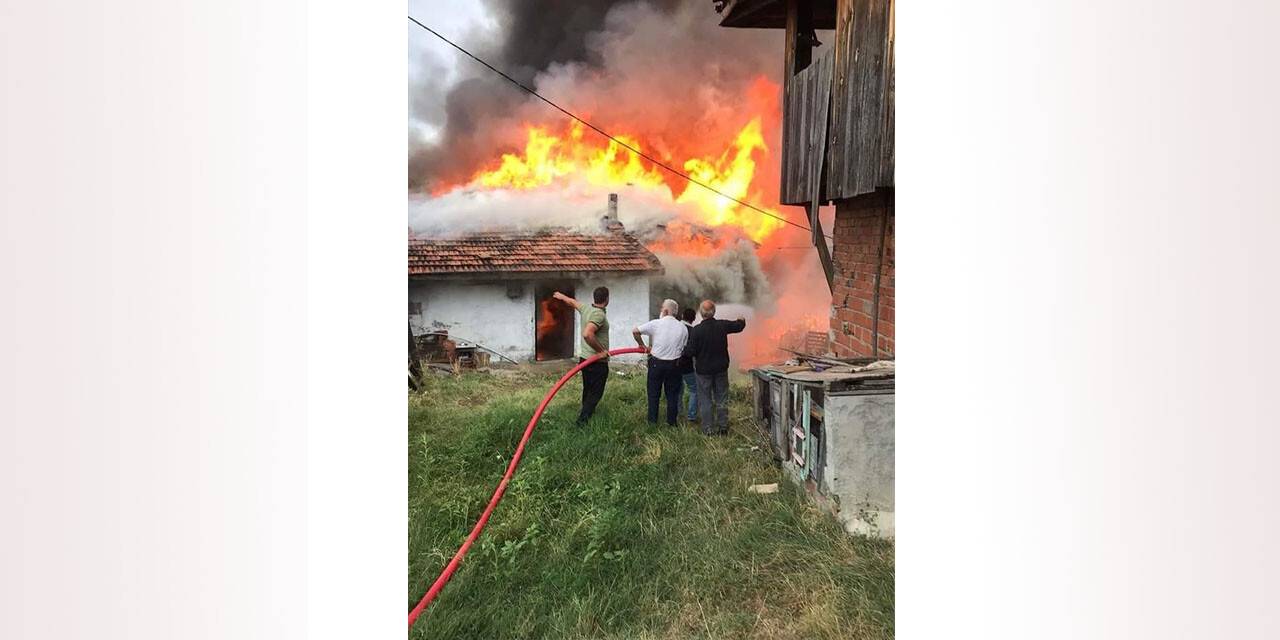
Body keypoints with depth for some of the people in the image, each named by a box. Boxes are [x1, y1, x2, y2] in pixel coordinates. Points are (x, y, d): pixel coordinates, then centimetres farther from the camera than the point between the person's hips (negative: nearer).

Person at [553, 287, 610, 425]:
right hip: (598, 361, -9)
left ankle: (587, 411, 40)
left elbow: (572, 301, 23)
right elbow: (587, 334, -38)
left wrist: (561, 296, 44)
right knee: (596, 392, 0)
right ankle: (583, 419, -3)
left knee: (587, 389, 24)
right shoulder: (599, 315, -24)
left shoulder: (586, 308, 2)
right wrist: (601, 350, -26)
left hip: (584, 358, 9)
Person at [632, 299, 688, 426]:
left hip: (656, 363, -2)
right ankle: (671, 422, 21)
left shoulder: (656, 324, -12)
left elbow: (635, 331, -15)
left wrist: (642, 345, -1)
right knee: (672, 394, 14)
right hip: (674, 364, 2)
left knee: (654, 393, 13)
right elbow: (684, 349, 2)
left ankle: (652, 420, 20)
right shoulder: (683, 328, -3)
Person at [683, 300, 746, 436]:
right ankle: (723, 427, 22)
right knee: (722, 398, 15)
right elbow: (739, 326, 9)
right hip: (721, 368, 3)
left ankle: (708, 429, 12)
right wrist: (741, 321, 32)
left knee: (705, 400, 8)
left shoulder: (696, 330, -19)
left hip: (703, 369, -3)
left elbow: (691, 351, -16)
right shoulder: (723, 325, -9)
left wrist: (684, 349, 6)